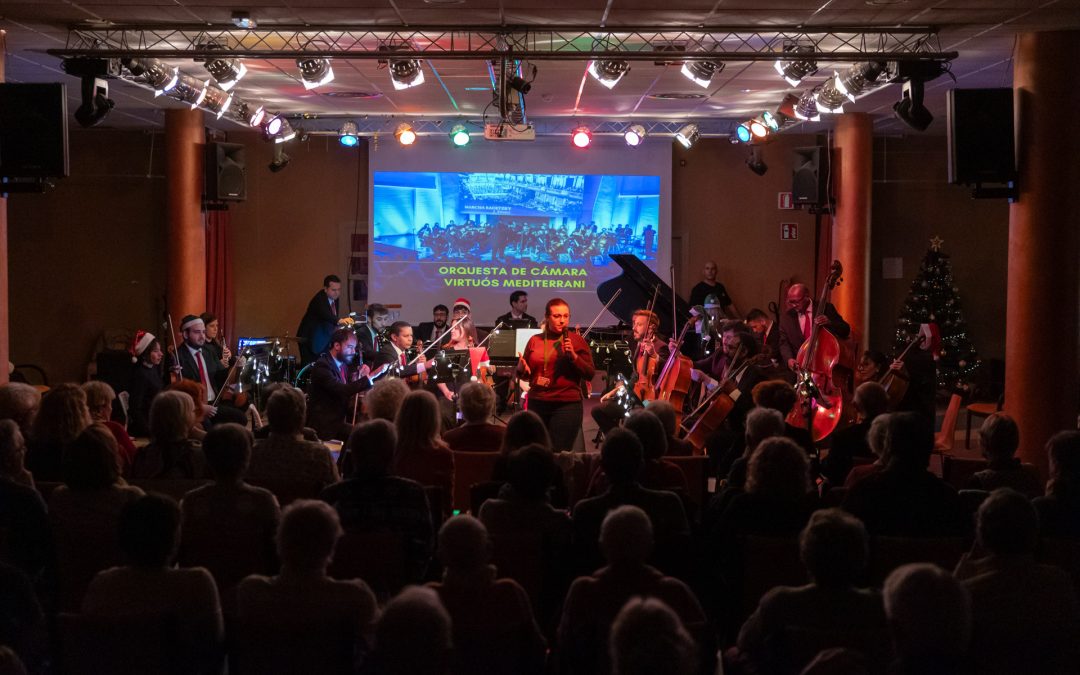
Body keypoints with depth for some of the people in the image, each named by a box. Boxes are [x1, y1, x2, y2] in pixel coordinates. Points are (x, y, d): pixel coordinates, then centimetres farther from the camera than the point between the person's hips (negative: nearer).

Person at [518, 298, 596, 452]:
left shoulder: (576, 340, 1)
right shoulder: (535, 340, 8)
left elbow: (590, 374, -2)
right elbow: (525, 373, 16)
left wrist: (574, 356, -16)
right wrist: (521, 368, -6)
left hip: (567, 405, -3)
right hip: (537, 404, 3)